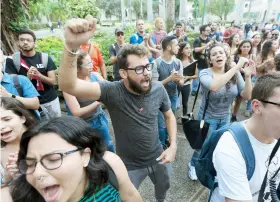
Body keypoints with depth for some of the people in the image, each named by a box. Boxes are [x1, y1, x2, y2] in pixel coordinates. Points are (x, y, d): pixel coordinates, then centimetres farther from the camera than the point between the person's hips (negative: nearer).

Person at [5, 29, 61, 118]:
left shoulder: (45, 58, -4)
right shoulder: (12, 60, -4)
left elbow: (53, 82, -6)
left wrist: (39, 75, -24)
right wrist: (27, 77, -23)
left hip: (51, 100, 1)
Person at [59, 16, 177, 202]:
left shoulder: (158, 89, -15)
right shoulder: (112, 92, -29)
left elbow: (170, 116, 2)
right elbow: (68, 86, -42)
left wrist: (173, 146, -9)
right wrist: (71, 46, -59)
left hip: (157, 157, 5)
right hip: (129, 165, -4)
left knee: (164, 186, 32)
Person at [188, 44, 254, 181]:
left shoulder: (235, 74, -8)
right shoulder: (205, 73, -20)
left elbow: (246, 96, -12)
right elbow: (214, 86, -43)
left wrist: (248, 76, -27)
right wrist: (236, 67, -41)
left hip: (225, 118, 5)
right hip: (207, 118, -4)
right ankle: (193, 165, 42)